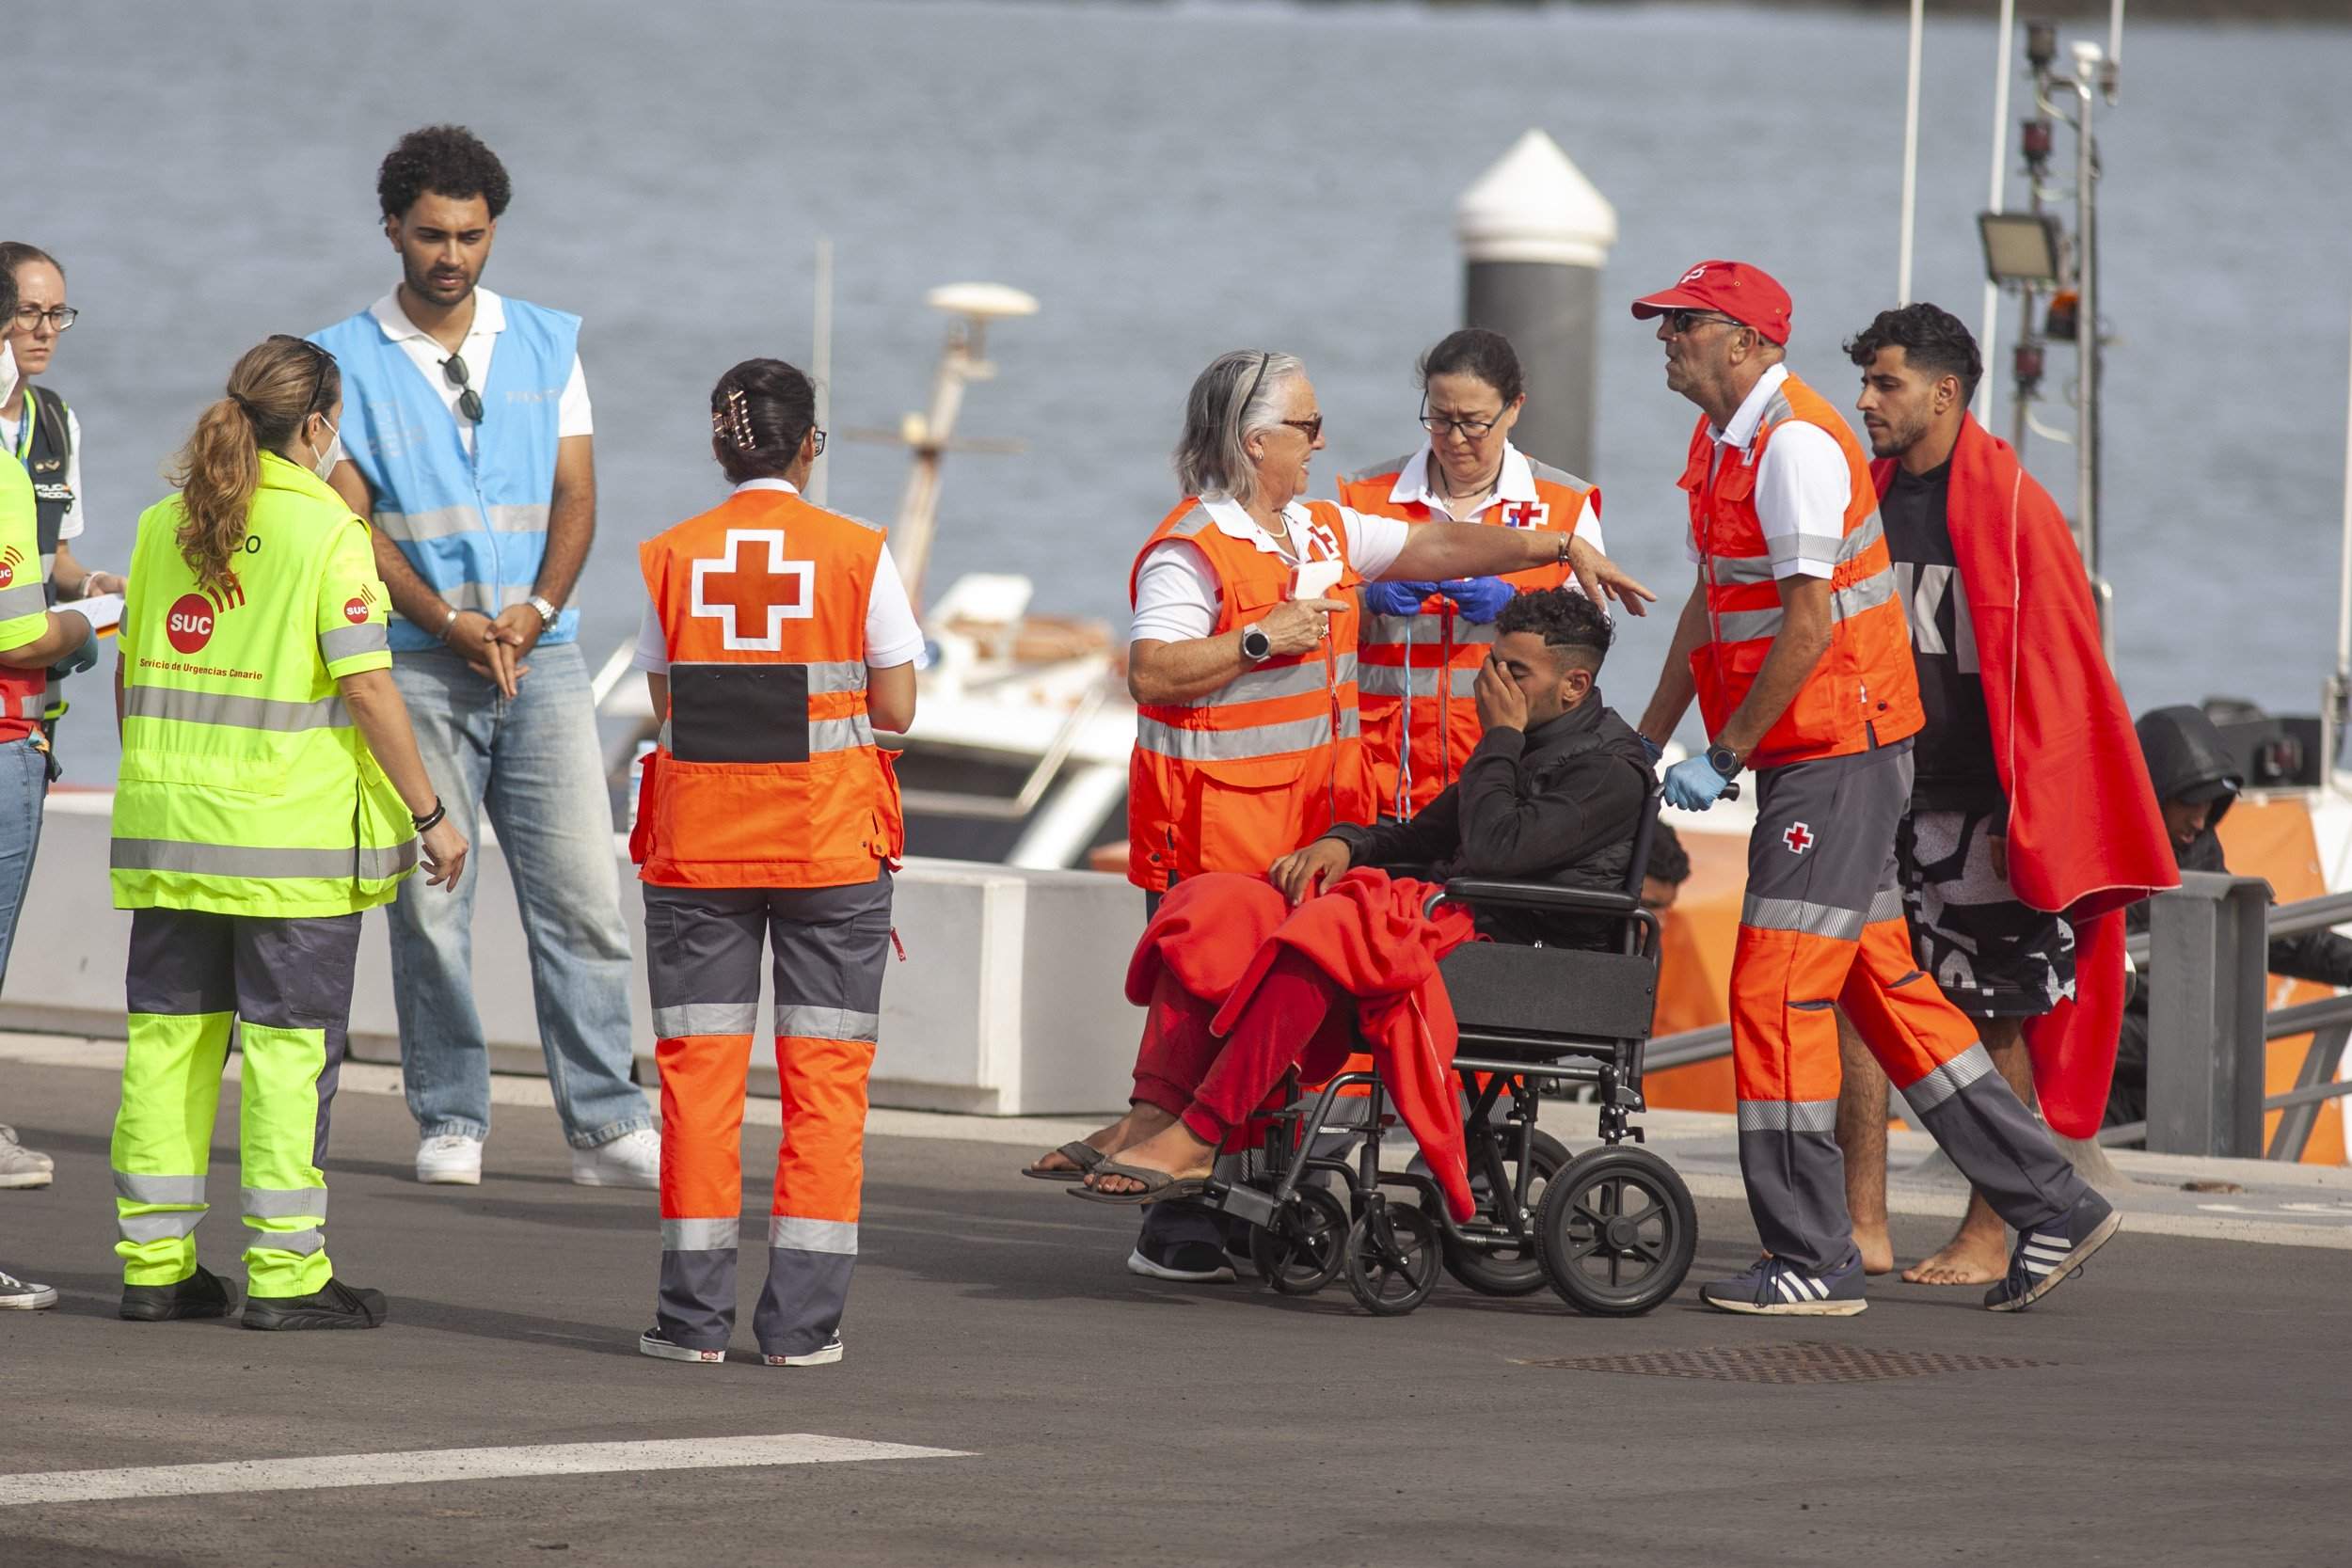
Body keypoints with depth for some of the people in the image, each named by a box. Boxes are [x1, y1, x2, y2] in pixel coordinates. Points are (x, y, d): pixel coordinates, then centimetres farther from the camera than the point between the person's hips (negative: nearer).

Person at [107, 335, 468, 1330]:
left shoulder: (164, 525, 8)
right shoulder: (327, 531, -10)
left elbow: (129, 673, 14)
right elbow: (367, 688, -13)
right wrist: (430, 814, -6)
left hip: (168, 826, 5)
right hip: (291, 836, -5)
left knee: (168, 1034, 9)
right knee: (289, 1044, 0)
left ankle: (154, 1260, 11)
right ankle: (285, 1270, 0)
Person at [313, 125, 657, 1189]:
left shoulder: (547, 345, 11)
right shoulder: (349, 362, 3)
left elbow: (575, 498, 7)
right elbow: (350, 519, -3)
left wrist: (534, 610, -10)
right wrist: (451, 626, -14)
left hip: (542, 659, 2)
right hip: (416, 663, -2)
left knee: (581, 893, -3)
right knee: (429, 903, -1)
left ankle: (605, 1124, -2)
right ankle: (449, 1122, 7)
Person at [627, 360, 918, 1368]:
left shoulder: (672, 558, 0)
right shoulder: (857, 555, -4)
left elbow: (666, 705, 3)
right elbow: (896, 709, -2)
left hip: (698, 848, 1)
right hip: (829, 842, -1)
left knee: (698, 1069, 6)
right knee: (824, 1074, 4)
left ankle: (695, 1313, 3)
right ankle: (802, 1318, 0)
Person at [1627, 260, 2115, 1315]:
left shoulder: (1795, 444, -17)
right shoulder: (1719, 440, 15)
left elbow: (1809, 624, -21)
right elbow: (1710, 605, 23)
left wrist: (1722, 757, -18)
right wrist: (1645, 744, 20)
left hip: (1834, 757, -10)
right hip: (1806, 759, 10)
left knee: (1775, 992, -9)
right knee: (1881, 988, 11)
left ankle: (1810, 1260, -5)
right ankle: (2050, 1206, 16)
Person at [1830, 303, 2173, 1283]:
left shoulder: (2011, 506, -9)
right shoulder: (1867, 497, 10)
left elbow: (2053, 668, -10)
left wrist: (2023, 809, -14)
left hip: (1979, 805, -6)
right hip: (1882, 793, 6)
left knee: (1997, 1016, 0)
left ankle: (1989, 1236, 5)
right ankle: (1861, 1225, 4)